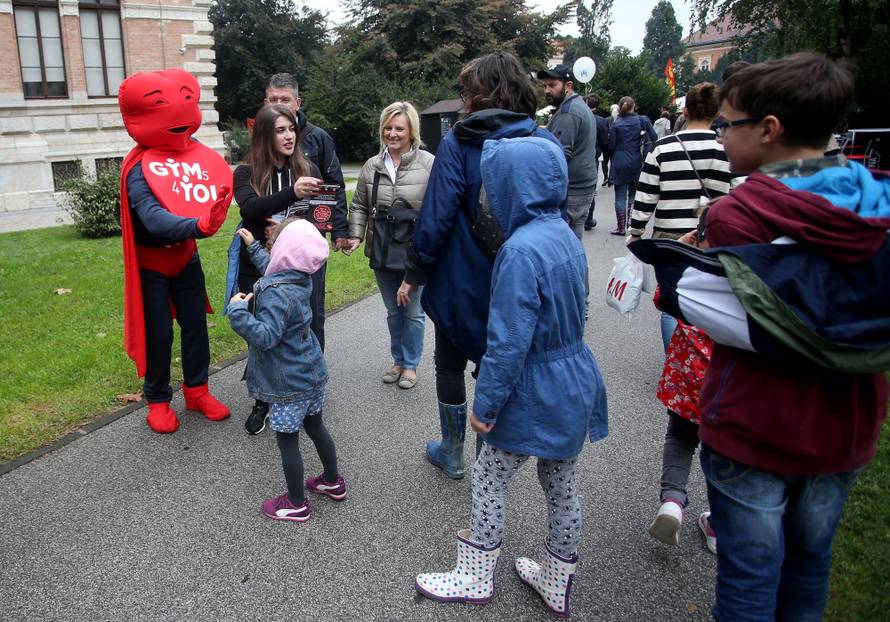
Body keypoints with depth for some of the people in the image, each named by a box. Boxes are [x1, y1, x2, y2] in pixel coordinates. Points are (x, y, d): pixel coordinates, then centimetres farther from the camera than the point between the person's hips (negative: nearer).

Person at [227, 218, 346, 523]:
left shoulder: (277, 294, -28)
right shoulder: (301, 279, 0)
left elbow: (266, 336, -33)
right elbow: (273, 269, 22)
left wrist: (238, 311, -29)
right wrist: (253, 246, 30)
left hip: (288, 384, -9)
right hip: (313, 373, 9)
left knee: (287, 440, 7)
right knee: (315, 426, 23)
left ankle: (296, 504, 22)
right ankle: (333, 482, 40)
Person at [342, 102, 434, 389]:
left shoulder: (428, 164, -10)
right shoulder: (371, 166, 4)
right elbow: (359, 206, 11)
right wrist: (355, 236, -2)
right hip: (383, 254, 4)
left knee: (413, 312, 9)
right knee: (393, 311, 18)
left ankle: (410, 364, 27)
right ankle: (398, 360, 36)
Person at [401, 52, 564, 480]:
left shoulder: (458, 144, -14)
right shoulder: (547, 143, -3)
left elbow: (436, 218, -17)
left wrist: (414, 274, -6)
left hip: (462, 281, -3)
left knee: (450, 365, 17)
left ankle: (452, 454, 31)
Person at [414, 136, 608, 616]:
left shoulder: (521, 250, -25)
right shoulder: (565, 235, 3)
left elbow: (509, 342, -25)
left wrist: (485, 402, -15)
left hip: (535, 391, -8)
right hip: (575, 382, 8)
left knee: (488, 479, 11)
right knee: (561, 482, 19)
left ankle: (475, 578, 28)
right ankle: (557, 583, 36)